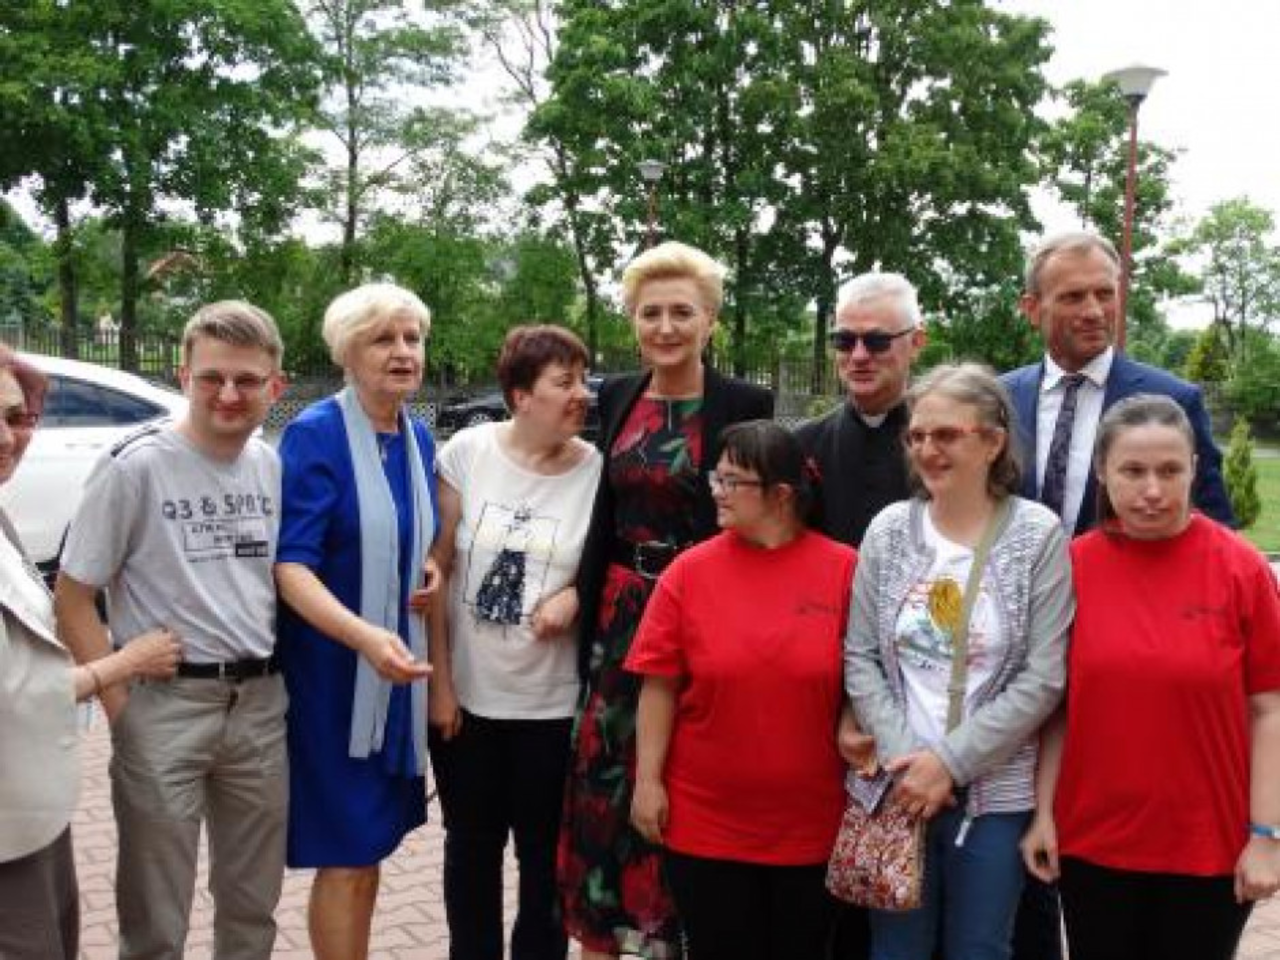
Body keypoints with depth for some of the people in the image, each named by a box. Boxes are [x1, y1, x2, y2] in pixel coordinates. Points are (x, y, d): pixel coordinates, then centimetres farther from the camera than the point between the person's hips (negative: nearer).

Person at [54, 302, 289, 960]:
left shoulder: (275, 467, 4)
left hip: (261, 702, 5)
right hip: (164, 703, -4)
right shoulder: (136, 466, -11)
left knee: (253, 903, 17)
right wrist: (120, 707, -12)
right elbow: (72, 598, -7)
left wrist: (279, 680, 4)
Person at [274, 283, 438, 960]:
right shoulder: (314, 434, -14)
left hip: (397, 671, 7)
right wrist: (364, 635, -35)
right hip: (334, 672, -7)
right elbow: (290, 565, -20)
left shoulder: (418, 438, 7)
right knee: (346, 854, 0)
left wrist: (432, 577, 0)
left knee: (371, 844, 16)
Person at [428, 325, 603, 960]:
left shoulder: (598, 471, -8)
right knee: (471, 846, 17)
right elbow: (434, 571, -3)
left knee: (545, 856, 12)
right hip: (465, 694, 1)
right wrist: (438, 680, -5)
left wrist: (574, 595, -16)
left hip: (552, 704, 0)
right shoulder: (467, 451, -8)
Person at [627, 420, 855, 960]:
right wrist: (648, 780, -5)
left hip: (812, 829, 0)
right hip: (703, 824, 0)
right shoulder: (689, 571, -5)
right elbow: (660, 686, -4)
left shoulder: (845, 569, -7)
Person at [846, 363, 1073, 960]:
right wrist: (902, 756, -10)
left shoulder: (1039, 536, -6)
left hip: (993, 793, -2)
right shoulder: (889, 530, 1)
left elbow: (1042, 680, -10)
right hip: (894, 784, 2)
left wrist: (950, 761, -13)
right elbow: (860, 659, 1)